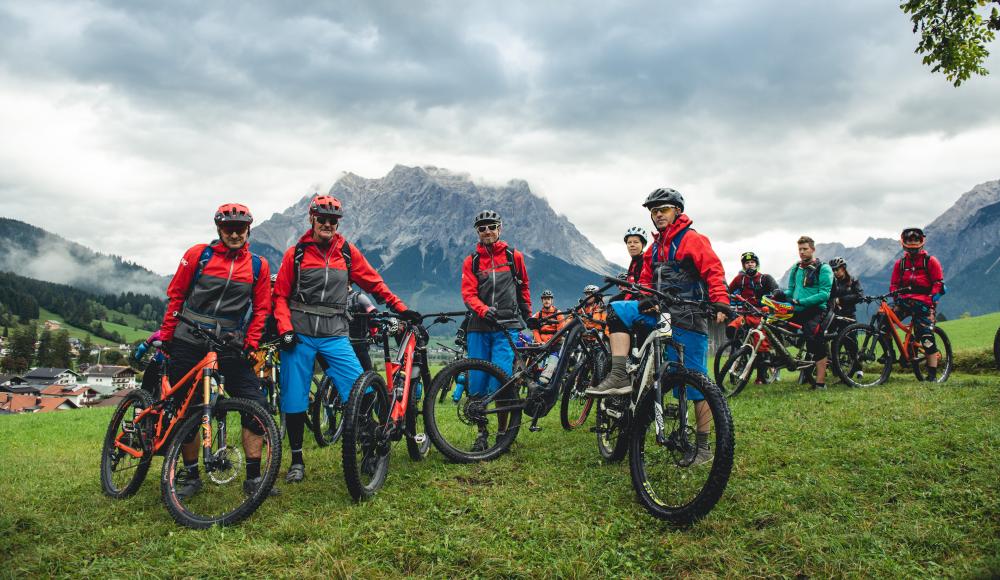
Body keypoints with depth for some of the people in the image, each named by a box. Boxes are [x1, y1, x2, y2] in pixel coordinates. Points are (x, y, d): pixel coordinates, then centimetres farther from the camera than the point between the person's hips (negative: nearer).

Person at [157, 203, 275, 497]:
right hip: (188, 342, 0)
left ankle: (253, 478, -1)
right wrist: (166, 334, 3)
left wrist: (250, 345, -3)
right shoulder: (198, 254, 1)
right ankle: (190, 475, 23)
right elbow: (175, 295, 5)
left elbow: (261, 310, 7)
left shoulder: (258, 266, 4)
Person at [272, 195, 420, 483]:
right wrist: (285, 329, -7)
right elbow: (280, 295, 6)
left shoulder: (348, 252, 7)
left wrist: (402, 309, 6)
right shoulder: (296, 253, 4)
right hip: (299, 336, 0)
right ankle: (297, 460, 21)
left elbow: (374, 283, 12)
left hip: (335, 335, 0)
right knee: (294, 401, 4)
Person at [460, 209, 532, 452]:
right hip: (479, 327, 2)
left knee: (500, 383, -11)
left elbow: (523, 287, 22)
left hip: (507, 327, -2)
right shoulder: (471, 261, 9)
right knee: (477, 384, 2)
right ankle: (482, 433, 17)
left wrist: (528, 315, 24)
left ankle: (502, 432, 6)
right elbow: (468, 293, -3)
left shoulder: (514, 257, 10)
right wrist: (484, 310, -21)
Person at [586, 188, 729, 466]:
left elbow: (714, 272, -12)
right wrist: (633, 306, 4)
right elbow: (646, 282, 19)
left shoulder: (693, 239, -4)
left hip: (689, 319, -7)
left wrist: (721, 304, -24)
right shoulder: (655, 247, 18)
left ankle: (703, 446, 8)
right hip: (661, 313, 7)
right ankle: (619, 377, -17)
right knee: (617, 310, -9)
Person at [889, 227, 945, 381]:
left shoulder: (930, 261, 7)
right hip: (905, 300, 4)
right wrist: (894, 296, -4)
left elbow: (939, 282, 1)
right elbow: (894, 284, 16)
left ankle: (932, 374, -2)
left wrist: (932, 299, -13)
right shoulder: (900, 263, 17)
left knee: (927, 337, -8)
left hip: (923, 302, -4)